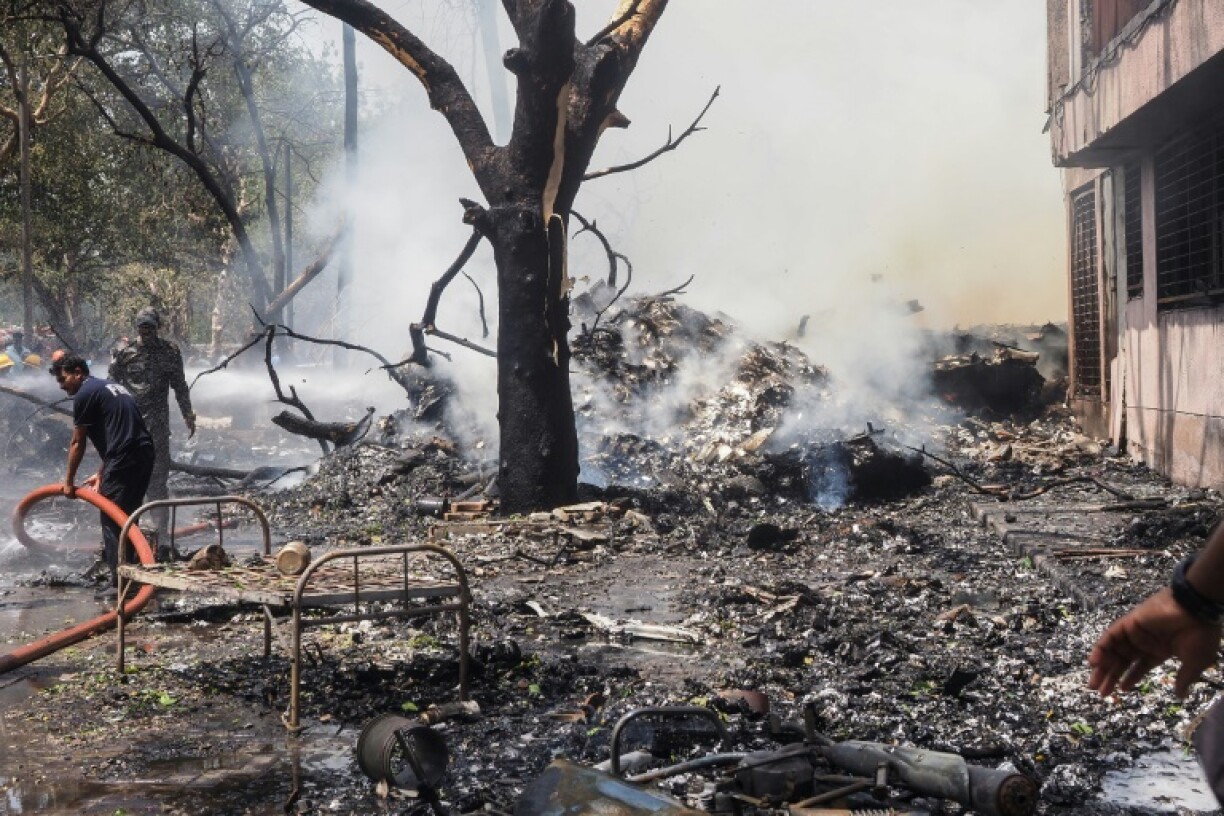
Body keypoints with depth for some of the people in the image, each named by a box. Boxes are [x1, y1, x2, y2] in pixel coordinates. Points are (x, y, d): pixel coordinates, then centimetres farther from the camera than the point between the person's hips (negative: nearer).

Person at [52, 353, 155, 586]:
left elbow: (77, 443, 0)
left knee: (112, 519, -1)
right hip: (144, 454, 9)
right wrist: (101, 474, 21)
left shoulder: (84, 394, -3)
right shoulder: (110, 386, 24)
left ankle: (119, 581, -1)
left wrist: (69, 481, 10)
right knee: (127, 517, 18)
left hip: (124, 460, -9)